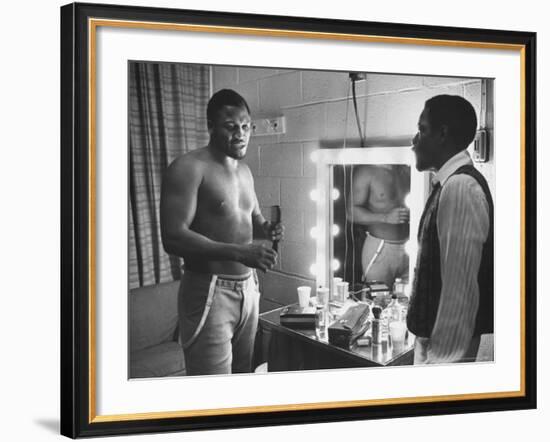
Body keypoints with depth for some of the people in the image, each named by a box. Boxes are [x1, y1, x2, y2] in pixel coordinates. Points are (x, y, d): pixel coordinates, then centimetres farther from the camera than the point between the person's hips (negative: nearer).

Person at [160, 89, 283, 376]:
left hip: (248, 287, 8)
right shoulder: (189, 168, -12)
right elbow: (173, 238, -20)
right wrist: (238, 252, -28)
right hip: (209, 293, -7)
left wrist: (267, 229, 1)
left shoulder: (244, 170, 13)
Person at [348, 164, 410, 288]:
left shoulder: (407, 170, 7)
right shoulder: (367, 172, -7)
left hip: (408, 247, 4)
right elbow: (351, 213, -11)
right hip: (380, 249, -4)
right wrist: (385, 217, -22)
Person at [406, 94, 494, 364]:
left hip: (449, 350, -9)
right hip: (434, 340, 9)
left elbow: (460, 288, -22)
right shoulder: (451, 184, 10)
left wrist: (441, 359, -20)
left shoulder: (461, 187, -18)